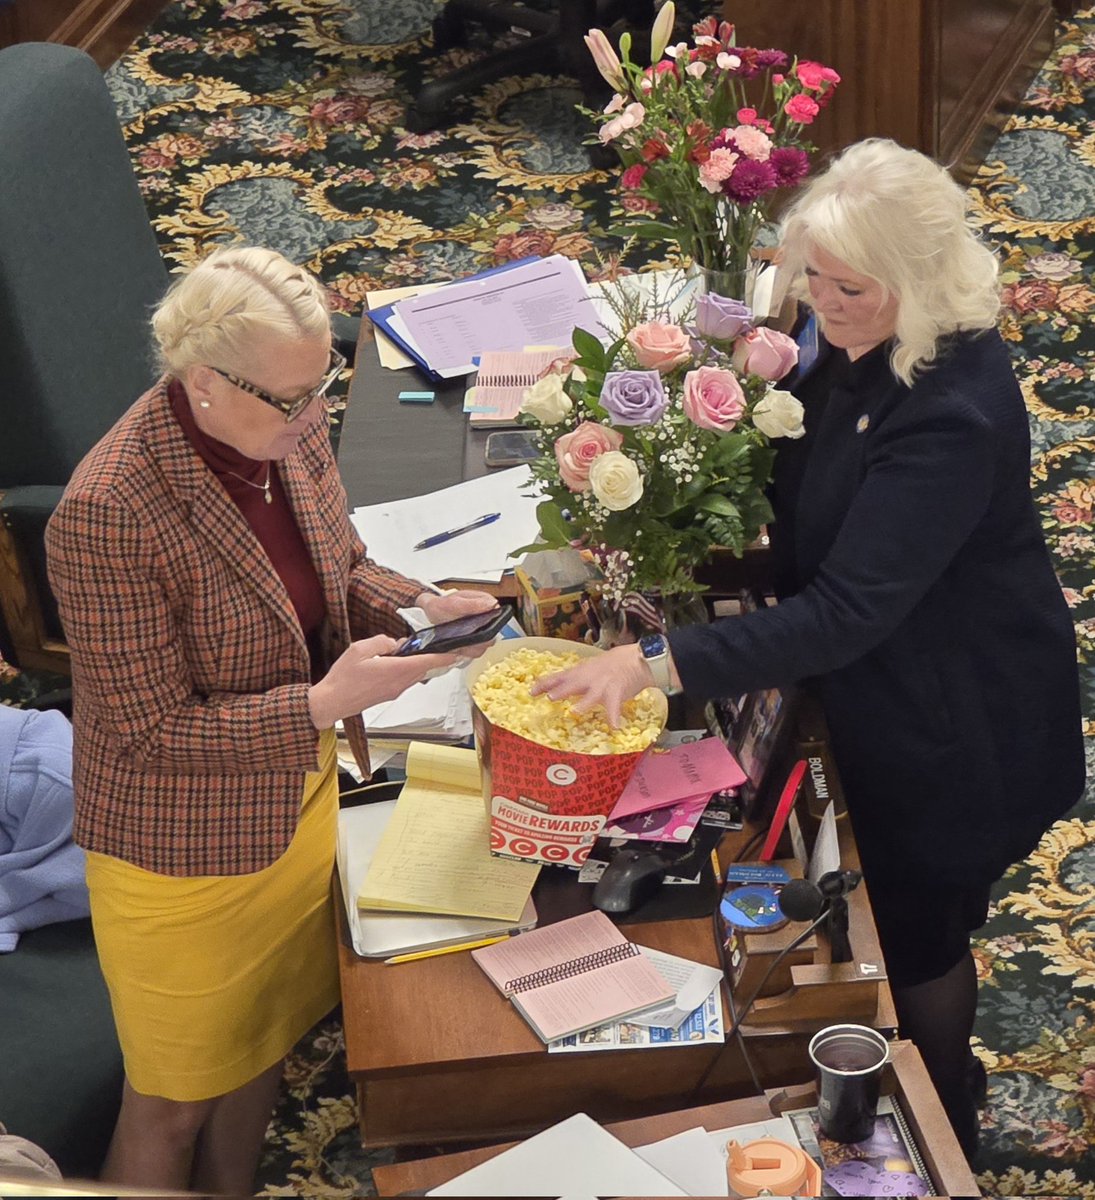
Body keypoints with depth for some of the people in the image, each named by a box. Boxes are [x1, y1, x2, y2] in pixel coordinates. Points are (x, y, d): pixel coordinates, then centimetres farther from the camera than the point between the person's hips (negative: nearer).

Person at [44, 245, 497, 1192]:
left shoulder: (290, 431, -10)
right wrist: (323, 704, -31)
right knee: (172, 1105, 16)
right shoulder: (107, 515, -32)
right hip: (185, 855, -7)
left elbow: (340, 570, 8)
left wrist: (419, 607, -12)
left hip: (299, 800, 7)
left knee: (266, 1042, 27)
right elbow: (151, 733, -25)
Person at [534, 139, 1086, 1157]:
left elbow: (847, 612, -39)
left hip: (950, 725, -8)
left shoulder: (949, 415, -35)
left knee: (916, 939, 12)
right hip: (880, 697, 8)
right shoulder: (859, 348, -7)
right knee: (891, 910, 25)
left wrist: (657, 663, -42)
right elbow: (809, 485, 9)